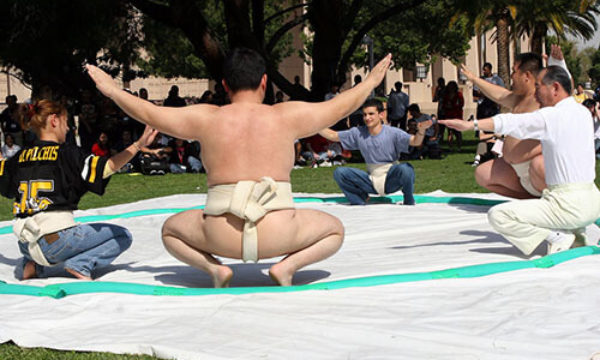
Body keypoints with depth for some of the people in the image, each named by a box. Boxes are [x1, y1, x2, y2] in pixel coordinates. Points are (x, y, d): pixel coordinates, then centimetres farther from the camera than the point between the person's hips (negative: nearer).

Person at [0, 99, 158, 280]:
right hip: (55, 237, -6)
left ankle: (36, 266, 11)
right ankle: (80, 265, -13)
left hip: (26, 244, 6)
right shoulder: (67, 153, -5)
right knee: (122, 236, 7)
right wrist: (138, 144, -16)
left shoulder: (20, 157, 10)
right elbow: (106, 167, -17)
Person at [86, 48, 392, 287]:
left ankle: (214, 267, 2)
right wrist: (370, 82, 35)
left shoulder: (207, 119, 4)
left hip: (221, 237, 1)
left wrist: (111, 90, 31)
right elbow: (340, 107, 17)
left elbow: (149, 114, 15)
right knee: (334, 229, 25)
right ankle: (286, 266, -1)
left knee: (171, 230, 30)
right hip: (278, 235, -1)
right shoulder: (285, 116, 4)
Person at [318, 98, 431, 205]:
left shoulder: (392, 133, -13)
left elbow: (415, 141, -26)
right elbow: (332, 135, 4)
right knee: (339, 173, -14)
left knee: (406, 168, -36)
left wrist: (421, 131, -48)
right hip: (372, 183, 3)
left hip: (391, 181, -3)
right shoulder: (358, 133, -3)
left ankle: (409, 203, -8)